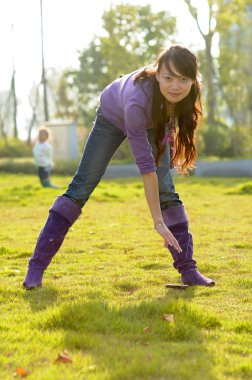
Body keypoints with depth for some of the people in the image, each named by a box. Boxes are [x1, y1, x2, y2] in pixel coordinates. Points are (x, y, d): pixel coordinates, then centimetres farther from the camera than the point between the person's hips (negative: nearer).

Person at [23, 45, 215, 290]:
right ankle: (37, 265, -4)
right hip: (114, 116, -4)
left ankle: (188, 269, -1)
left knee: (166, 192, -7)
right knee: (81, 187, -6)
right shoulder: (137, 100, -48)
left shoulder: (185, 91, -34)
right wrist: (158, 221, -42)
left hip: (155, 121, 4)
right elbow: (146, 165, -44)